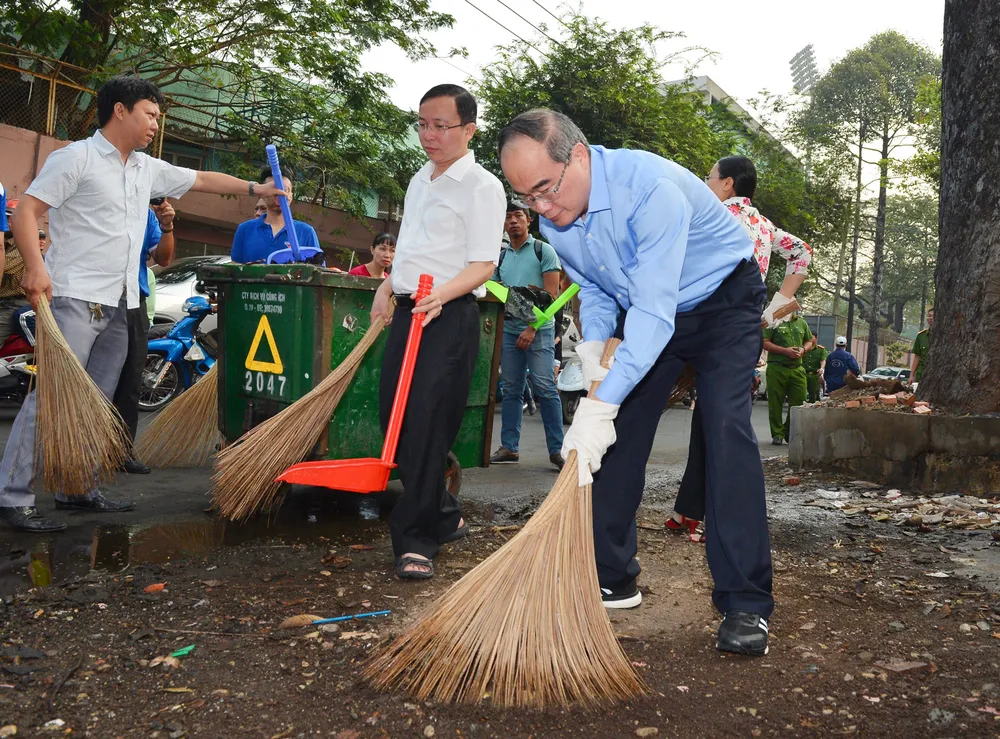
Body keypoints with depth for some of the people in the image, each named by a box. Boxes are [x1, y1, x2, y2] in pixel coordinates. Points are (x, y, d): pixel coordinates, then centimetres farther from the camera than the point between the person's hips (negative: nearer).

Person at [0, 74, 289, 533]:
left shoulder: (147, 169, 17)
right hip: (74, 296, -8)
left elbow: (202, 180, 29)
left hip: (118, 305, 8)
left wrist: (256, 189, 27)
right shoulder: (77, 157, -4)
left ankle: (77, 490, 17)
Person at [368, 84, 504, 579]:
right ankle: (444, 518, 25)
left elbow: (483, 265, -16)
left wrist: (442, 294, -31)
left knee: (428, 424, -11)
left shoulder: (482, 187, -8)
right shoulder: (419, 181, 18)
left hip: (449, 315, -8)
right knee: (393, 415, 9)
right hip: (408, 311, 9)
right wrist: (387, 288, 18)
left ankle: (415, 539, -1)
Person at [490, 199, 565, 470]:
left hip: (538, 329, -5)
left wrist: (532, 328, -14)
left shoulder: (543, 251, 0)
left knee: (545, 388, -10)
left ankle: (556, 449, -8)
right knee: (511, 390, 7)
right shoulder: (501, 257, 16)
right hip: (509, 329, 5)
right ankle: (509, 447, 12)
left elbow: (551, 294, -6)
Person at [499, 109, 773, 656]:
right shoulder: (553, 220, -11)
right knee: (616, 435, 1)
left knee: (726, 430, -21)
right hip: (643, 310, 7)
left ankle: (745, 605, -16)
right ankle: (611, 579, 15)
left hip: (723, 300, -6)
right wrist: (593, 345, -15)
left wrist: (601, 405, -46)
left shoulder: (650, 187, -36)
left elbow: (653, 312, -41)